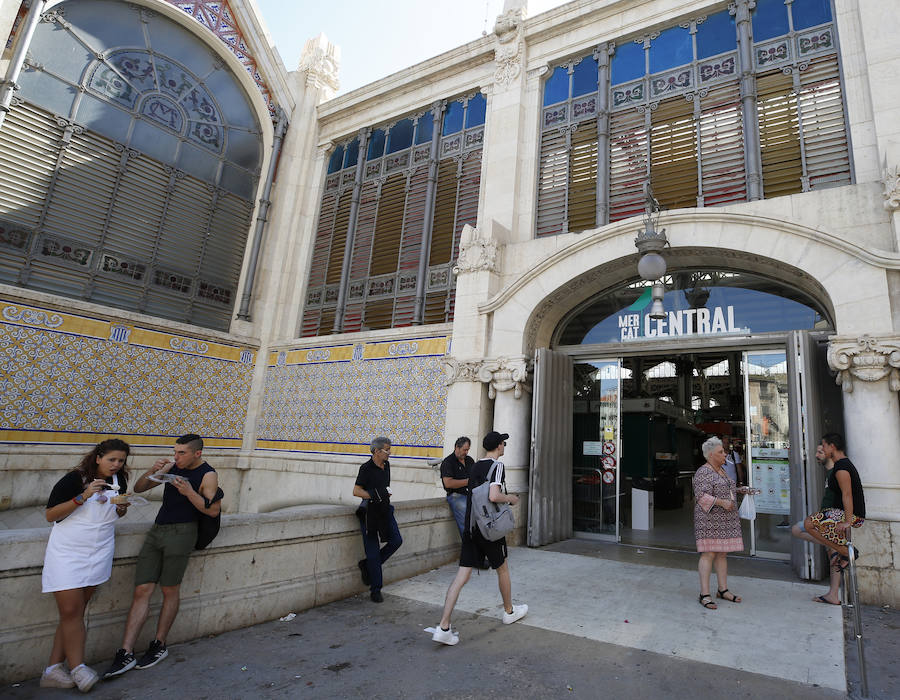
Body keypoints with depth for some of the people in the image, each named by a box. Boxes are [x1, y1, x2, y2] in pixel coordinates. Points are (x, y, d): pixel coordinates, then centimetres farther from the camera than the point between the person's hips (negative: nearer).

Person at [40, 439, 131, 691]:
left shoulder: (118, 480, 5)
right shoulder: (74, 479, -10)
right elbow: (50, 515, -14)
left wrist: (122, 508, -5)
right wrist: (83, 496, -25)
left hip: (99, 553, 4)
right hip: (67, 551, -4)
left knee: (74, 612, 5)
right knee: (71, 611, -7)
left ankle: (54, 670, 13)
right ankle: (77, 669, 2)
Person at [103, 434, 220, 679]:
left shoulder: (208, 475, -6)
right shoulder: (172, 467, 11)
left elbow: (213, 510, -14)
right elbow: (138, 488, 15)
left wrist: (189, 492, -24)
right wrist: (152, 471, -3)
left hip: (181, 532, -5)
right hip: (156, 530, 6)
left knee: (170, 591, 4)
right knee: (141, 591, 2)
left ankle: (159, 645, 21)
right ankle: (126, 654, 7)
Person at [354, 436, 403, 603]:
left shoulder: (386, 465, 9)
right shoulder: (366, 468, -13)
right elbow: (356, 491, -16)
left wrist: (386, 494, 12)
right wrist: (374, 496, -22)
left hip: (384, 509, 7)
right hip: (369, 510, -7)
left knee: (396, 540, -4)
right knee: (373, 550, -1)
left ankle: (367, 565, 15)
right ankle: (375, 589, 12)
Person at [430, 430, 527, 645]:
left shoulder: (474, 467, 11)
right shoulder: (497, 465, -12)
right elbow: (494, 496, -25)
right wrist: (510, 498, -6)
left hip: (470, 528, 6)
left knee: (462, 576, 3)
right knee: (502, 569, 18)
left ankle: (443, 627, -3)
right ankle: (509, 611, 39)